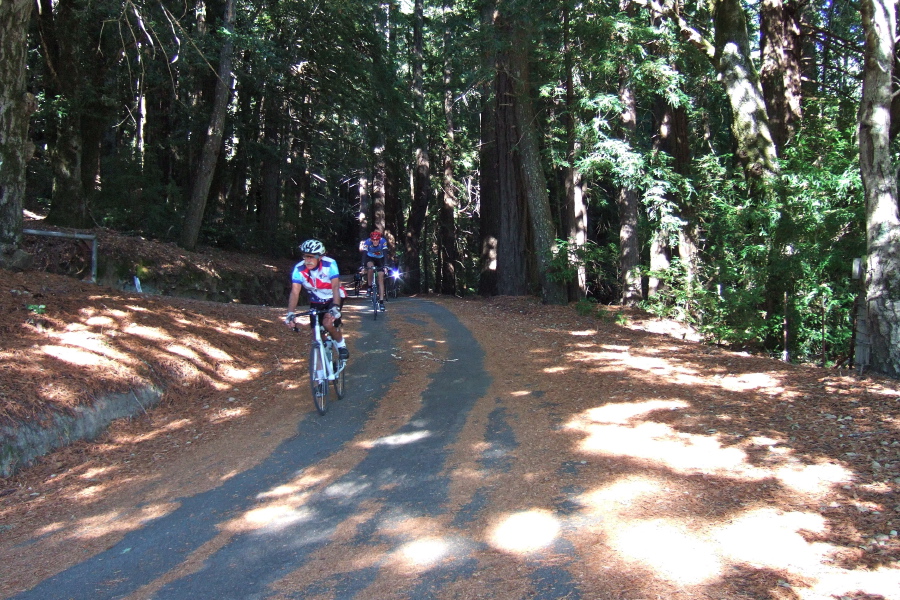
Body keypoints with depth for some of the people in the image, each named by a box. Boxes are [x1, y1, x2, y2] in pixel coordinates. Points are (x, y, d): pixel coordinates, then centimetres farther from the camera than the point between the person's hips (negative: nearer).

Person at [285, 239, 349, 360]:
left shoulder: (329, 264, -28)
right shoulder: (299, 269, -23)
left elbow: (335, 286, -36)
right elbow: (295, 292, -29)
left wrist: (335, 307, -50)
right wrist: (290, 313, -42)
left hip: (333, 298, -3)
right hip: (316, 301, 3)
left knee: (328, 323, -27)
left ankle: (341, 344, 1)